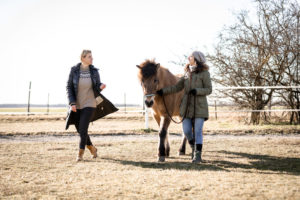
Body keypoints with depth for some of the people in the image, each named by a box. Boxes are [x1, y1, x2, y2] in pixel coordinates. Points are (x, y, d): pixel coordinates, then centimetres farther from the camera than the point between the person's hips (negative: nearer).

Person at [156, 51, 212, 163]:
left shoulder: (204, 73, -2)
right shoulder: (187, 74, 14)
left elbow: (209, 90, -5)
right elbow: (177, 87, 14)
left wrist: (196, 91, -21)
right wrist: (163, 91, 5)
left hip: (199, 107, -5)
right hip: (187, 106, 5)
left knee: (198, 131, -6)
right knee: (186, 130, 1)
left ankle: (197, 155, 0)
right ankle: (194, 147, 27)